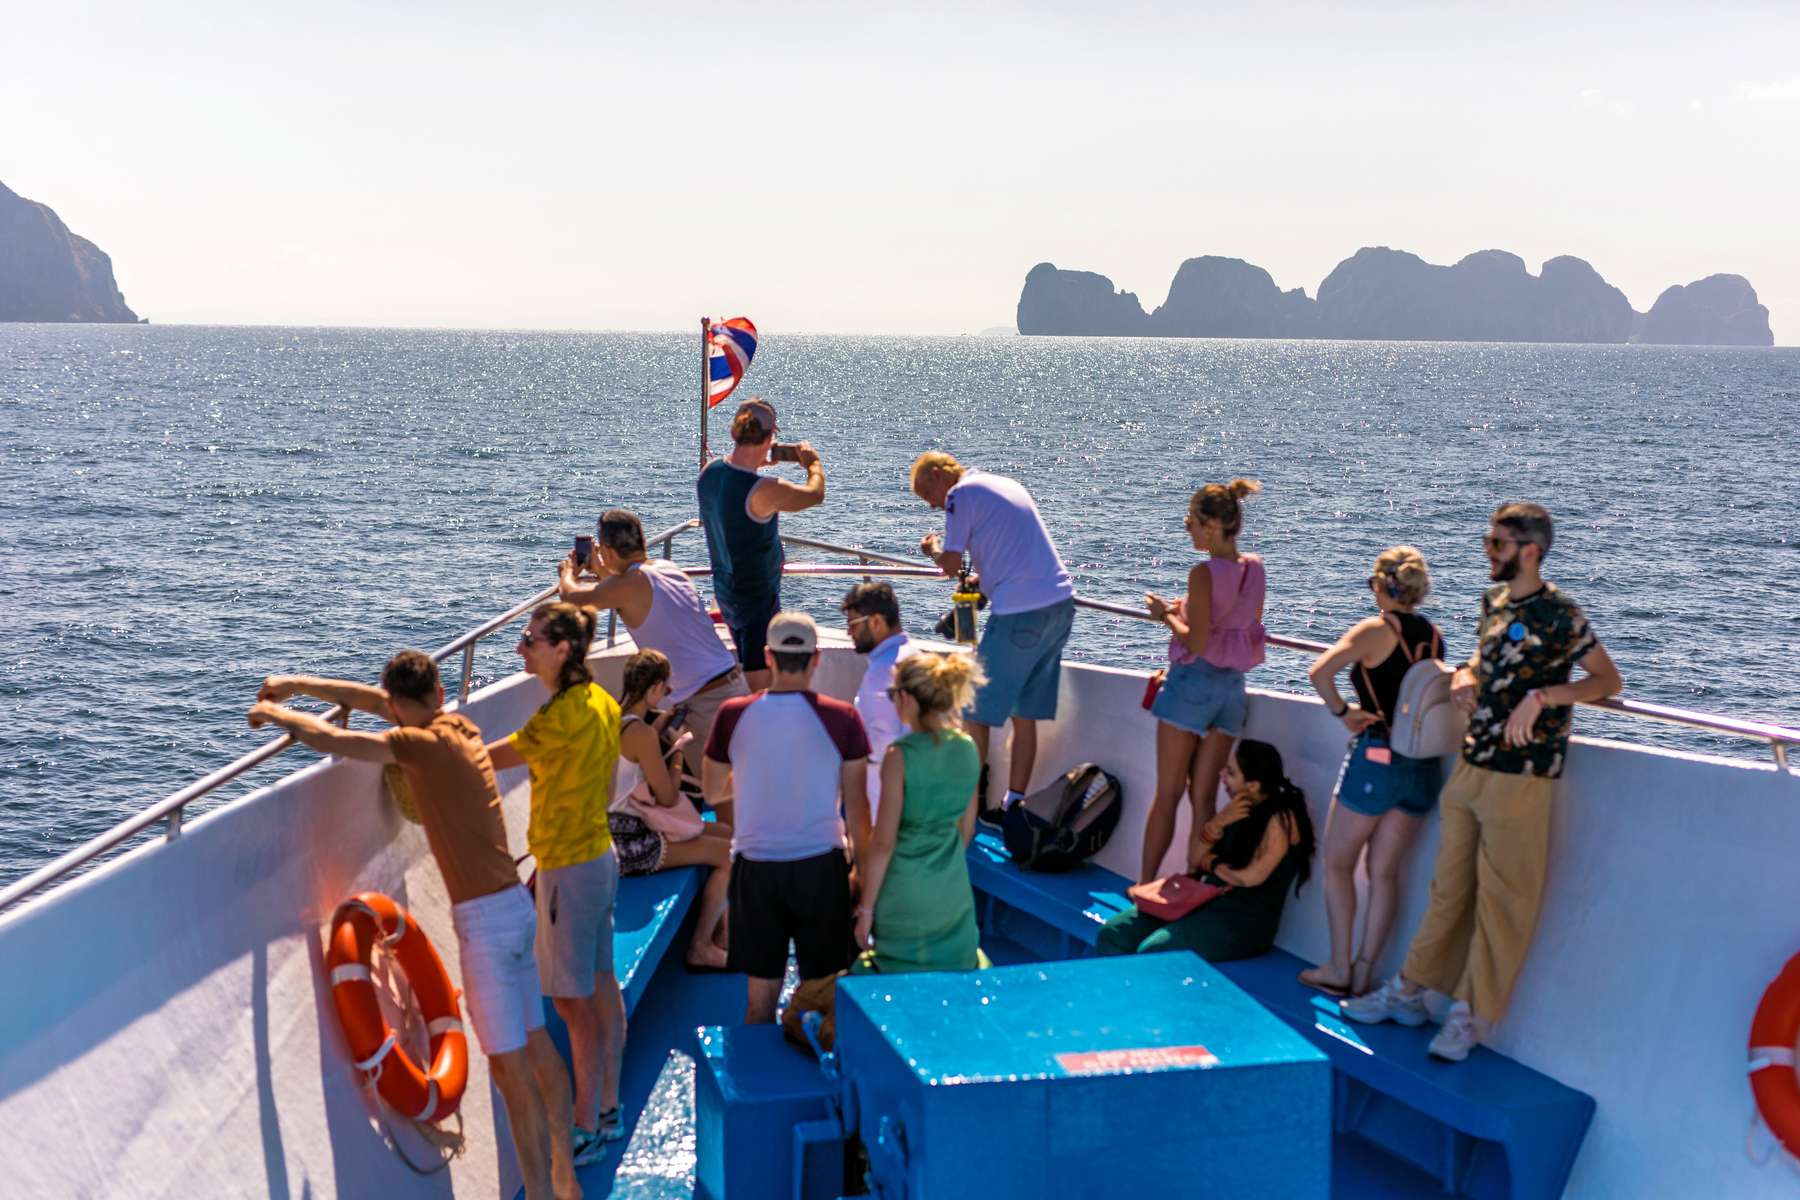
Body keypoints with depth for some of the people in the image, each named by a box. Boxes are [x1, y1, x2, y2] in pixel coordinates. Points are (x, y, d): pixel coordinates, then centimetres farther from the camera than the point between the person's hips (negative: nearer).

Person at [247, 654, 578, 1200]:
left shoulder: (424, 743, -15)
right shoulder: (459, 724, 8)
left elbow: (331, 739, -17)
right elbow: (376, 699, 18)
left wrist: (276, 714, 1)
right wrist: (296, 684, 22)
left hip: (486, 919, -9)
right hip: (516, 906, 9)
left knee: (512, 1070, -3)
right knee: (536, 1047, 18)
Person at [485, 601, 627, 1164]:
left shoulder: (563, 716, -24)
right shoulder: (602, 702, 5)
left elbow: (484, 761, -22)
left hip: (569, 868, -9)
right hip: (600, 854, 9)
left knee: (574, 1002, -1)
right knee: (601, 986, 17)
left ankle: (586, 1131, 8)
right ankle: (608, 1110, 28)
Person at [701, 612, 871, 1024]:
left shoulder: (733, 715, -4)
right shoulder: (841, 718, -7)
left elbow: (712, 790, 9)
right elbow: (856, 804, -2)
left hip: (755, 867, 1)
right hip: (821, 866, -1)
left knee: (760, 994, 11)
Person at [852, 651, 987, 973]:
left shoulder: (900, 756, -17)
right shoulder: (967, 749, 0)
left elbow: (883, 842, -15)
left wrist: (866, 909, -7)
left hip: (906, 895, -5)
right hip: (955, 895, 5)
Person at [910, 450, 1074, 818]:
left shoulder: (962, 493, -4)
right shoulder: (1007, 484, 22)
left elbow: (950, 566, -7)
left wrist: (932, 549, 13)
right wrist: (982, 578, 28)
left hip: (1019, 614, -8)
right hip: (1060, 603, 8)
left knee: (974, 711, 3)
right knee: (1025, 715, 11)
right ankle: (1014, 804, 13)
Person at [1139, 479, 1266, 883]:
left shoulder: (1204, 574, -17)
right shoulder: (1255, 569, 4)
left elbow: (1196, 642, -20)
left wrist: (1166, 615, -4)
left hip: (1193, 680, -6)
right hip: (1232, 686, 6)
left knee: (1167, 795, 4)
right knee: (1204, 798, 9)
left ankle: (1145, 884, 12)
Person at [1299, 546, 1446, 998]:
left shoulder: (1375, 629, -11)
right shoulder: (1434, 635, 6)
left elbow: (1320, 672, -24)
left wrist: (1343, 712, -10)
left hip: (1377, 758, -5)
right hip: (1425, 765, 6)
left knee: (1337, 862, 10)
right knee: (1384, 872, 11)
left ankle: (1339, 968, 10)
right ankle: (1363, 972, 13)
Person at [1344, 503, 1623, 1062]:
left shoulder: (1559, 614, -11)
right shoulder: (1495, 599, 11)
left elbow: (1608, 681, -8)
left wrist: (1542, 696, -20)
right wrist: (1465, 675, 4)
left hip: (1521, 774, -7)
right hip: (1471, 765, 7)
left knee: (1502, 896, 2)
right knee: (1450, 884, 15)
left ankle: (1471, 1013, 11)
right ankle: (1409, 990, 24)